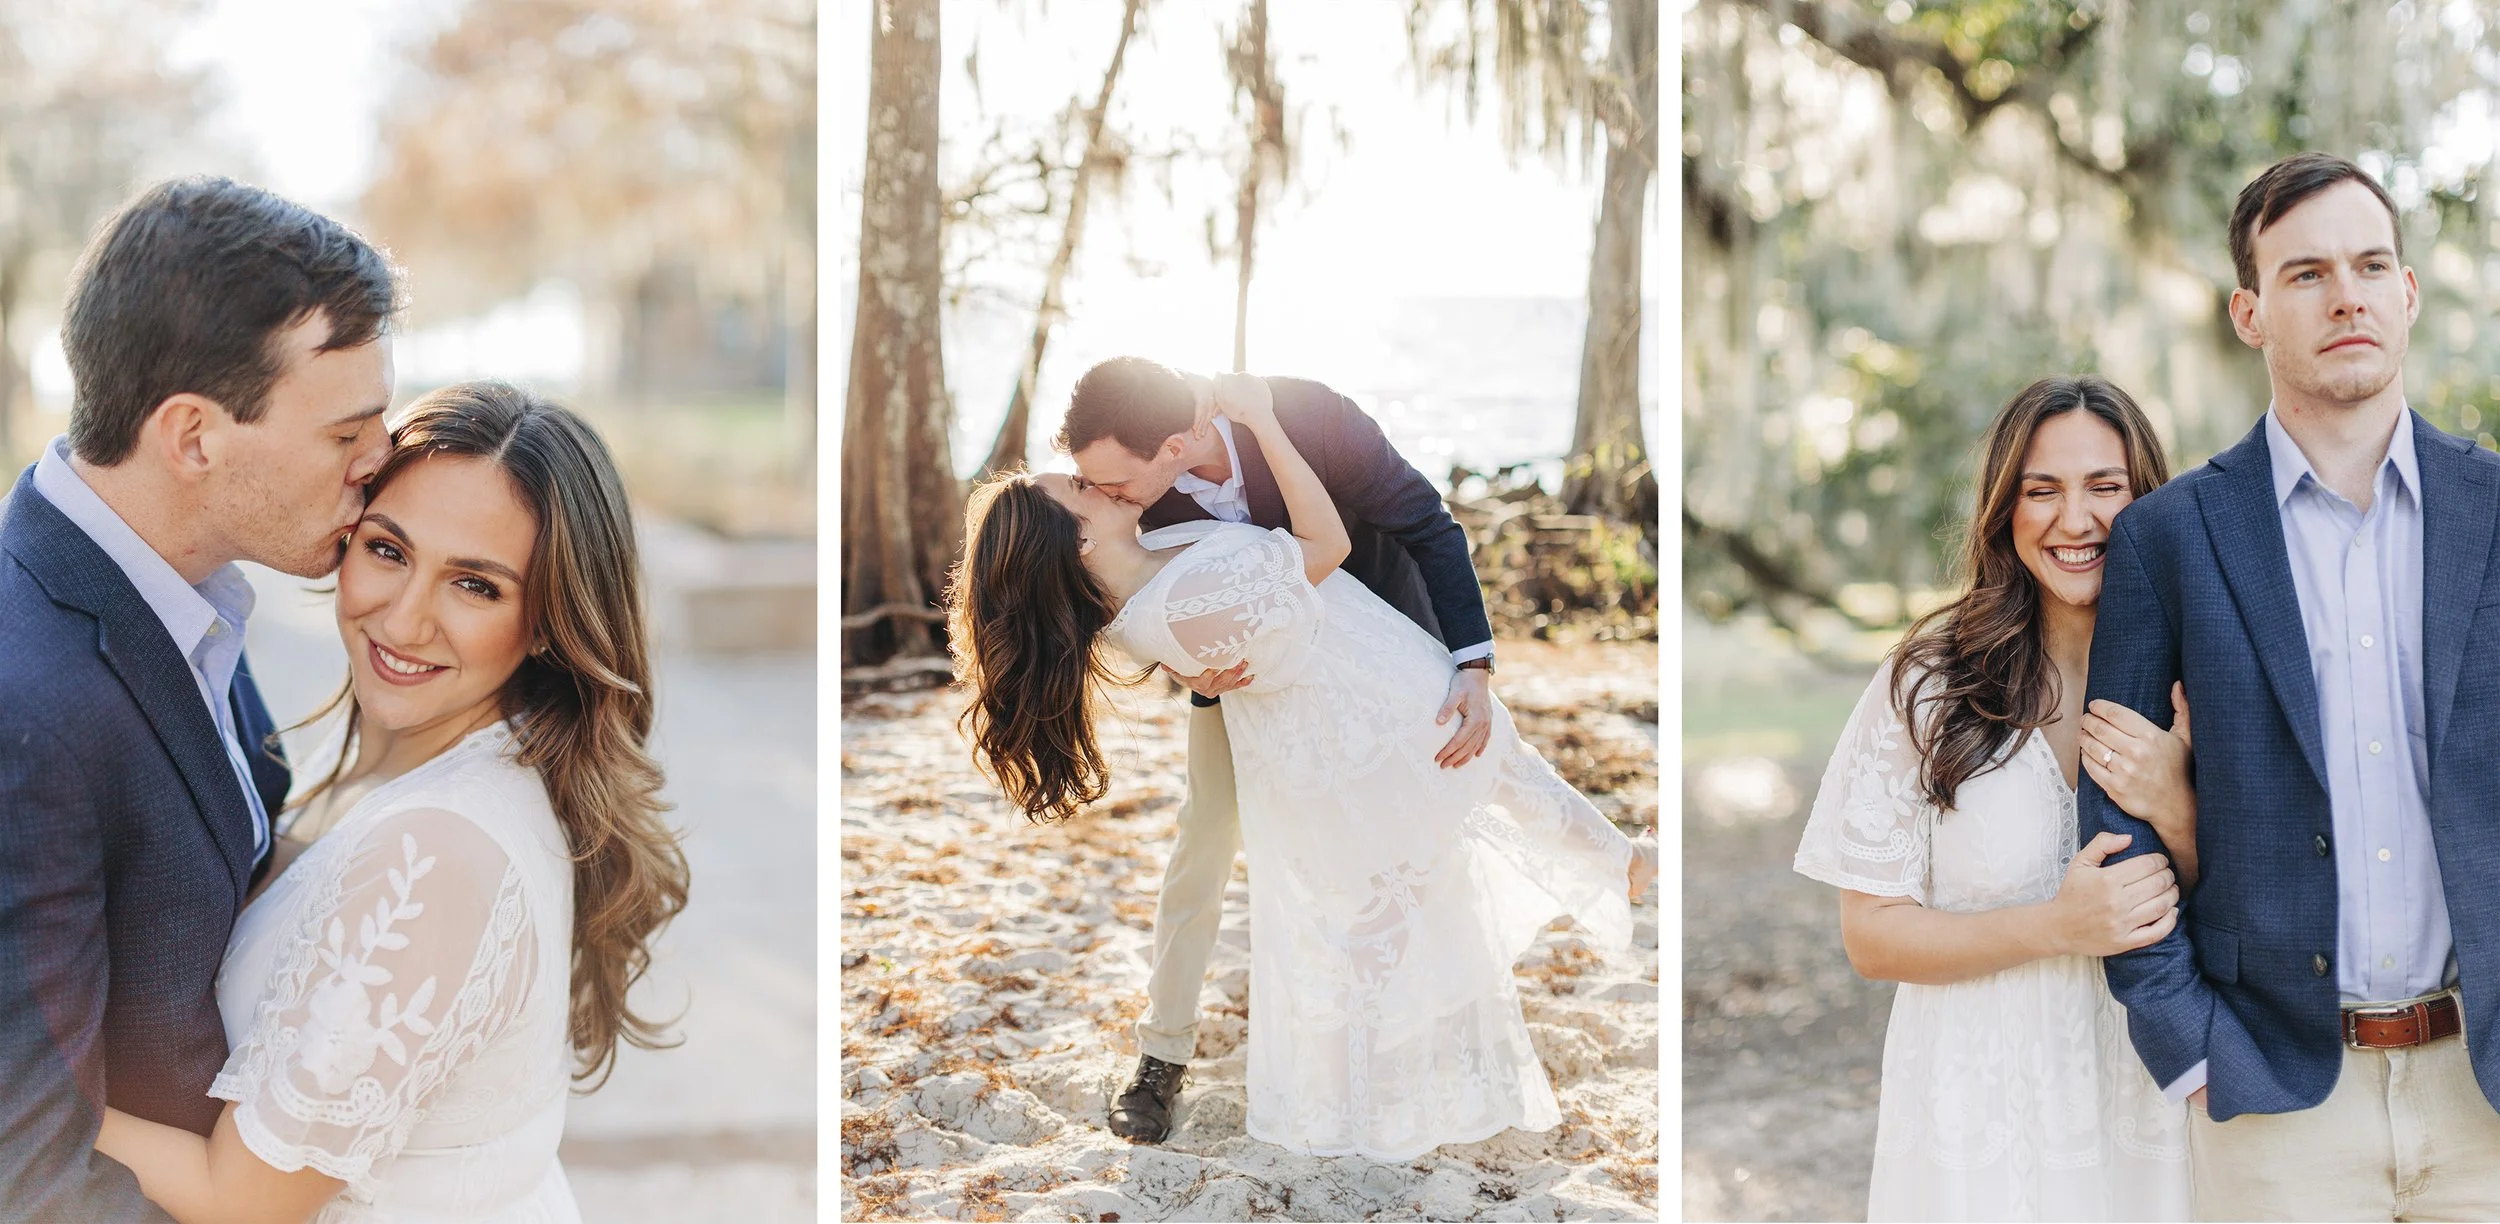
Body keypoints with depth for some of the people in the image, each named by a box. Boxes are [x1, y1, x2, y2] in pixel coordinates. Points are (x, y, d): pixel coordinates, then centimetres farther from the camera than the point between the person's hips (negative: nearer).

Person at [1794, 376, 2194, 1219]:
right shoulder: (1929, 683, -8)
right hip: (1985, 1118, -2)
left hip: (2151, 1112, 2)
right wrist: (2057, 927, -20)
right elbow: (1872, 934, -8)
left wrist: (2178, 810, -18)